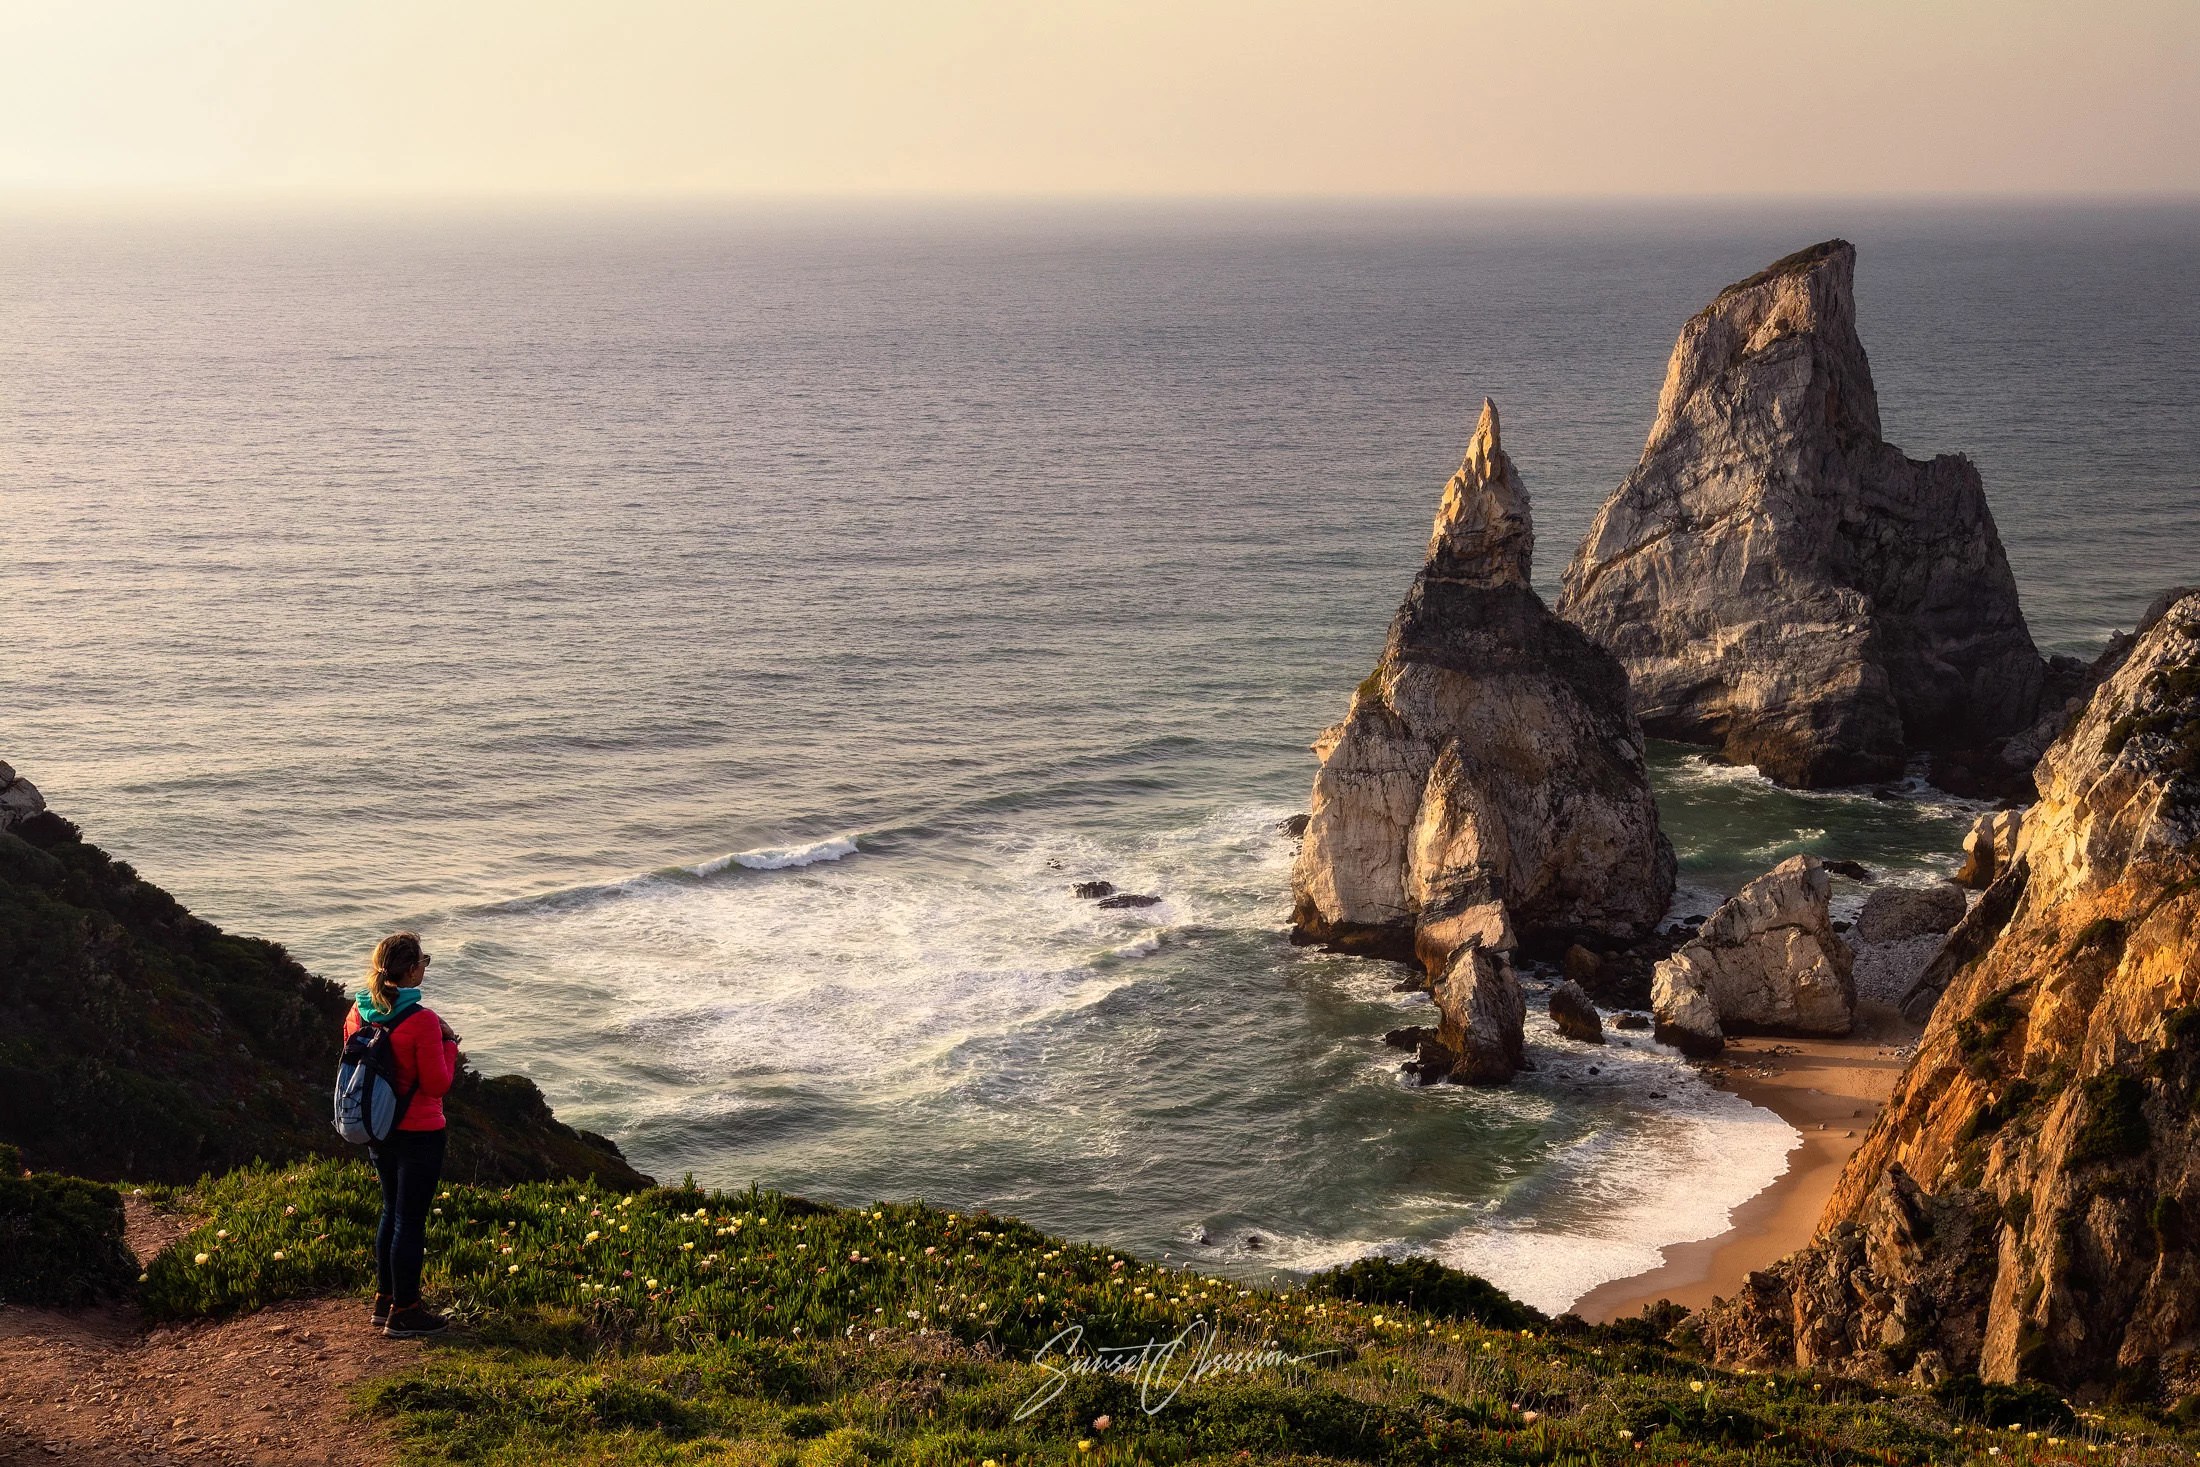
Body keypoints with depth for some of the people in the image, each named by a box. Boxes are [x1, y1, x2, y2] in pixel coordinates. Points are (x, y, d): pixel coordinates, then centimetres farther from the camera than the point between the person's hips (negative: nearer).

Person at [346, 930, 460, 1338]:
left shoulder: (358, 1013, -2)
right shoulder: (422, 1021, -23)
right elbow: (438, 1084, -18)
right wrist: (448, 1044, -5)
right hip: (418, 1132, -7)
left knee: (392, 1211, 22)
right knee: (411, 1220, 3)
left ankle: (385, 1299, 30)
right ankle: (404, 1313, 10)